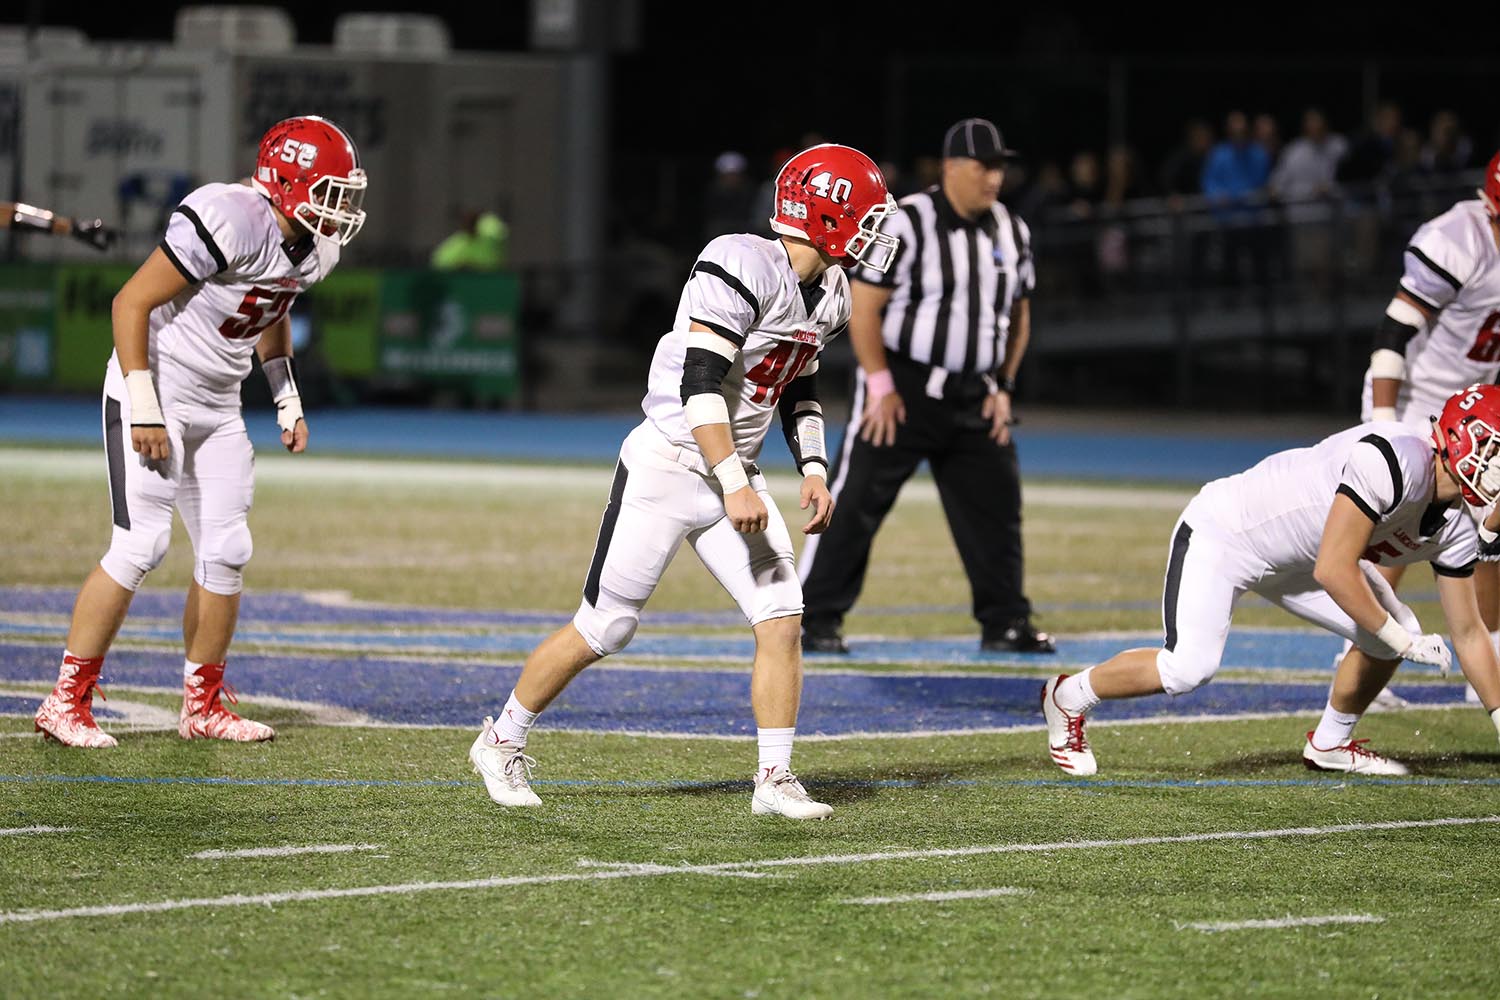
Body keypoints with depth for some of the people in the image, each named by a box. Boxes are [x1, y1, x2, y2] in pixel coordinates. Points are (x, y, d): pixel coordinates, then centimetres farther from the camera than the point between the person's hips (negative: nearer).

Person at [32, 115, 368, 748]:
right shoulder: (230, 221, -26)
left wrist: (287, 400, 17)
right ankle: (67, 703, -7)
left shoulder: (315, 248, 2)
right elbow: (131, 303, -22)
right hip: (154, 392, -8)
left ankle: (203, 706, 17)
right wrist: (144, 407, -23)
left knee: (226, 552, 5)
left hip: (217, 408, 8)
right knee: (141, 545, -13)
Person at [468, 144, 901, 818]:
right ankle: (502, 741, 18)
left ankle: (775, 780, 1)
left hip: (733, 476, 8)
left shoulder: (827, 295, 7)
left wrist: (813, 471, 8)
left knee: (782, 619, -6)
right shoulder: (743, 268, -22)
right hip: (667, 466, -8)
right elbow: (700, 384, -26)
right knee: (604, 629, 0)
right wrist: (734, 485, -28)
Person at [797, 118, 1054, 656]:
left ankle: (1005, 623, 16)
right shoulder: (906, 223, -14)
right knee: (857, 501, -5)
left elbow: (1018, 315, 17)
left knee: (996, 505, 6)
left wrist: (1003, 387, 9)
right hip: (903, 387, -6)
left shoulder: (1012, 232, 7)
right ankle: (817, 620, 0)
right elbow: (863, 306, -14)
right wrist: (880, 386, -16)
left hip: (973, 398, 6)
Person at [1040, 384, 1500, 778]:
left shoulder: (1456, 527, -5)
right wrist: (1398, 639, -25)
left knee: (1397, 632, -1)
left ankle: (1331, 744, 21)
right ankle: (1069, 697, 4)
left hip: (1296, 556, 9)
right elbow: (1333, 571, -34)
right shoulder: (1396, 462, -34)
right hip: (1224, 531, -9)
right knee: (1188, 667, -22)